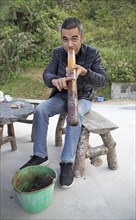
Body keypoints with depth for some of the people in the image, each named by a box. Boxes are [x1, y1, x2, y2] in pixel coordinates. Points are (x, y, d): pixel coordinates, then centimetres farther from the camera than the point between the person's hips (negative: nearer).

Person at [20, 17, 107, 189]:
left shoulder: (92, 53, -13)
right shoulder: (58, 52, -5)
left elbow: (103, 80, -18)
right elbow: (47, 74, -11)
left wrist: (84, 72, -39)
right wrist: (55, 81, -36)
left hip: (82, 98, -3)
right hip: (62, 96, 3)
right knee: (40, 110, -23)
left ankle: (67, 162, -29)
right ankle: (40, 155, -12)